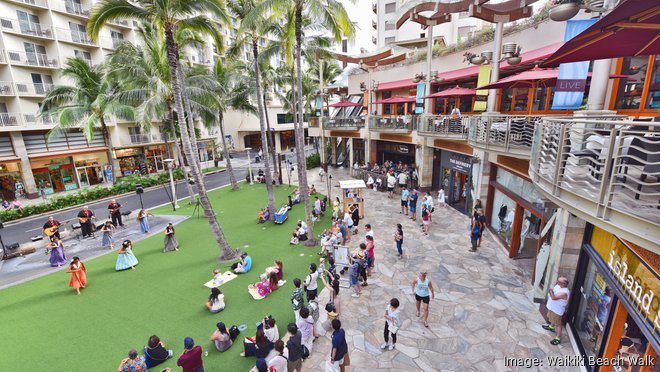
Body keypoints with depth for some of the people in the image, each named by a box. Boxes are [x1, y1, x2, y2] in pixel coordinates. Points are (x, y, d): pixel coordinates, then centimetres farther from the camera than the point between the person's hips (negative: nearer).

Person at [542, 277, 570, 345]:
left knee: (557, 324, 6)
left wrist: (551, 291, -23)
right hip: (552, 307, 9)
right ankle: (551, 327, 57)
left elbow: (553, 297, -40)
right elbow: (551, 292, 8)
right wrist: (548, 302, 14)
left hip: (557, 310, -9)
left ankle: (558, 338, 19)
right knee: (552, 318, 32)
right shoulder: (558, 286, -6)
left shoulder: (564, 292, -35)